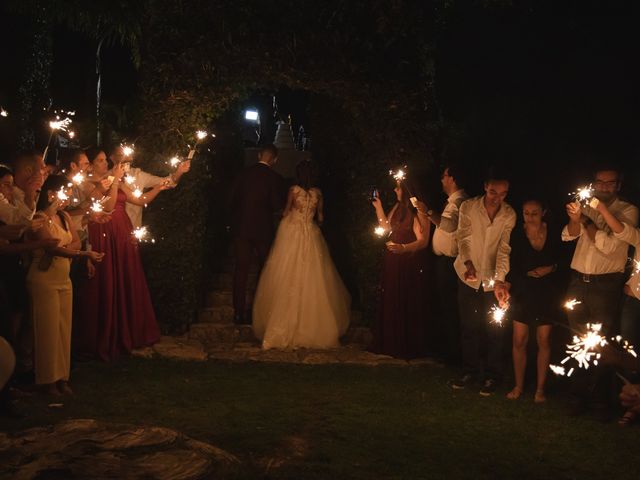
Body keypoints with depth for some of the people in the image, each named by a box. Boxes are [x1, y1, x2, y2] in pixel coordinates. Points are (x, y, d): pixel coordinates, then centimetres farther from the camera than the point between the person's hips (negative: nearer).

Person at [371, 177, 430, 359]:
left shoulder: (418, 212, -17)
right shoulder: (399, 207, 8)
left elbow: (423, 241, -23)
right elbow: (387, 227, 17)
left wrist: (403, 247, -38)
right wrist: (378, 207, 13)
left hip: (408, 265, -8)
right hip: (392, 263, 8)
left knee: (406, 306, 3)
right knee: (390, 303, 15)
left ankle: (407, 349, 17)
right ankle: (390, 344, 28)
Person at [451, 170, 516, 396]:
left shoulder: (509, 215, -8)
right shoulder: (468, 207, -9)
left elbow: (504, 248, -13)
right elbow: (464, 238, -12)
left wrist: (500, 280, -23)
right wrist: (468, 263, -30)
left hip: (493, 279, 0)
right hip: (469, 276, 0)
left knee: (494, 328, 5)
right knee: (469, 326, 10)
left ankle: (491, 376, 19)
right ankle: (470, 371, 26)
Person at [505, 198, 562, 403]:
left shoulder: (553, 233, -4)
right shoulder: (517, 234, -4)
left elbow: (562, 259, 6)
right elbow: (512, 264, 0)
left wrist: (551, 268, -12)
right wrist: (506, 286, -11)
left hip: (547, 293, 0)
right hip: (522, 291, 0)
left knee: (544, 341, 4)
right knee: (519, 341, 1)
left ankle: (540, 388, 18)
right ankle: (518, 386, 17)